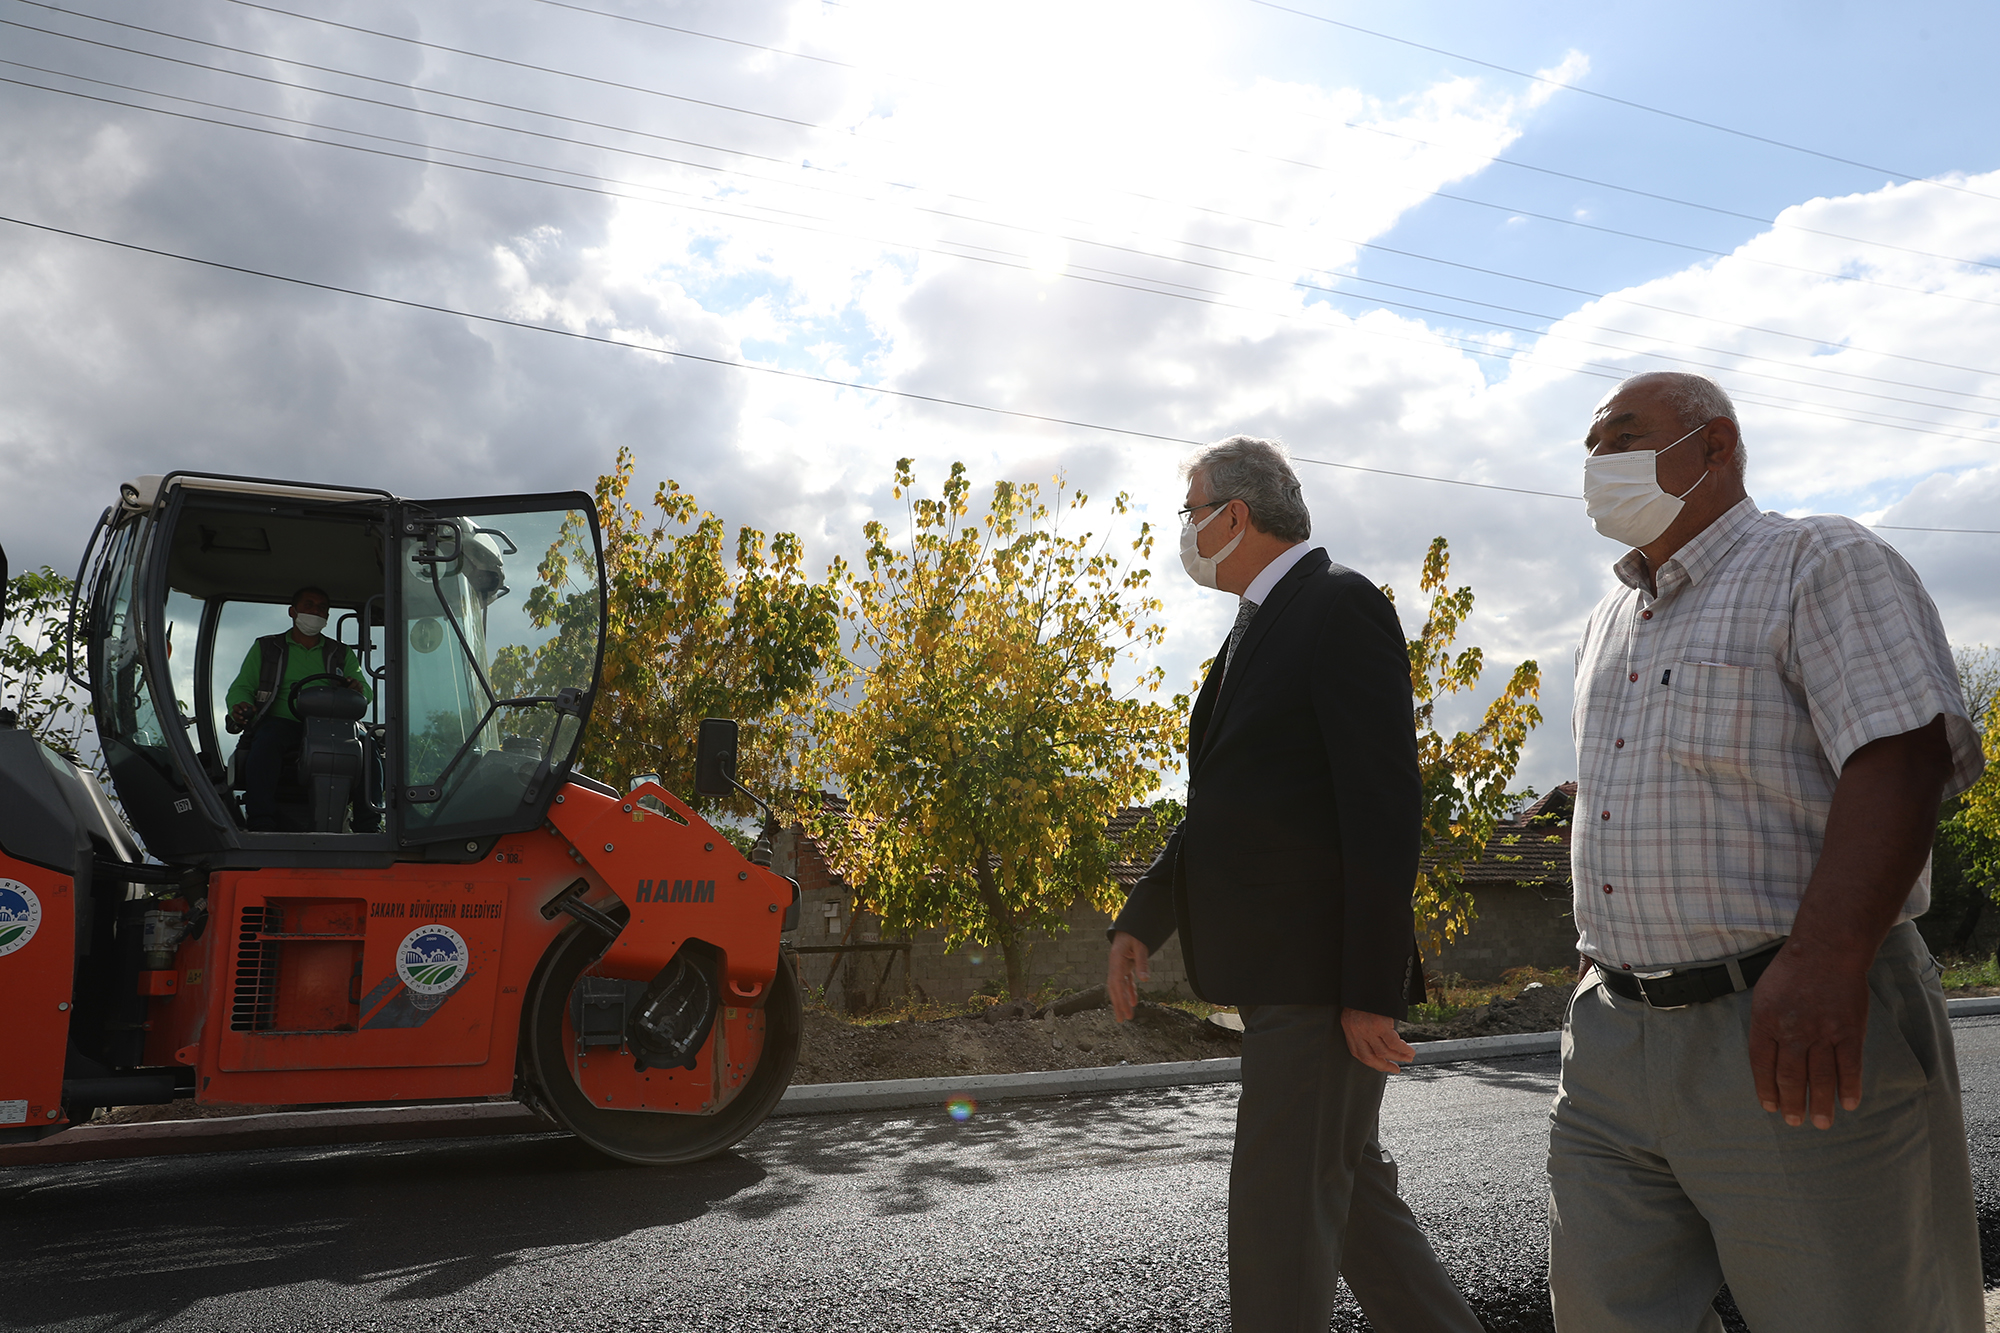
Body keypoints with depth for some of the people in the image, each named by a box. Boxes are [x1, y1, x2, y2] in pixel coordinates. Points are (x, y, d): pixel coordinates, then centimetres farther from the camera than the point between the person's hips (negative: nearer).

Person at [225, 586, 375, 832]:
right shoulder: (265, 648, 22)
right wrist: (240, 706, -11)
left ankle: (367, 829, -35)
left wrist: (358, 689, -14)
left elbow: (366, 693, 12)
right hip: (281, 721, -1)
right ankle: (262, 826, -46)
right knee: (264, 745, -37)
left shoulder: (342, 654, 24)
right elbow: (241, 687, 14)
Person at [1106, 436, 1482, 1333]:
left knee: (1279, 1215, -5)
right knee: (1350, 1188, 19)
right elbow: (1225, 804, 19)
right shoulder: (1255, 629, 18)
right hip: (1274, 968, 10)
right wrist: (1141, 921, 11)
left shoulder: (1342, 606, -11)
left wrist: (1372, 990, -21)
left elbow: (1384, 807, -19)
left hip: (1328, 974, -10)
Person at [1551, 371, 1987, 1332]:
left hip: (1799, 1037, -7)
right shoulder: (1607, 624, 19)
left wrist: (1825, 959, -32)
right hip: (1612, 1042, 7)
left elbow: (1900, 756, -19)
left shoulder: (1824, 566, -5)